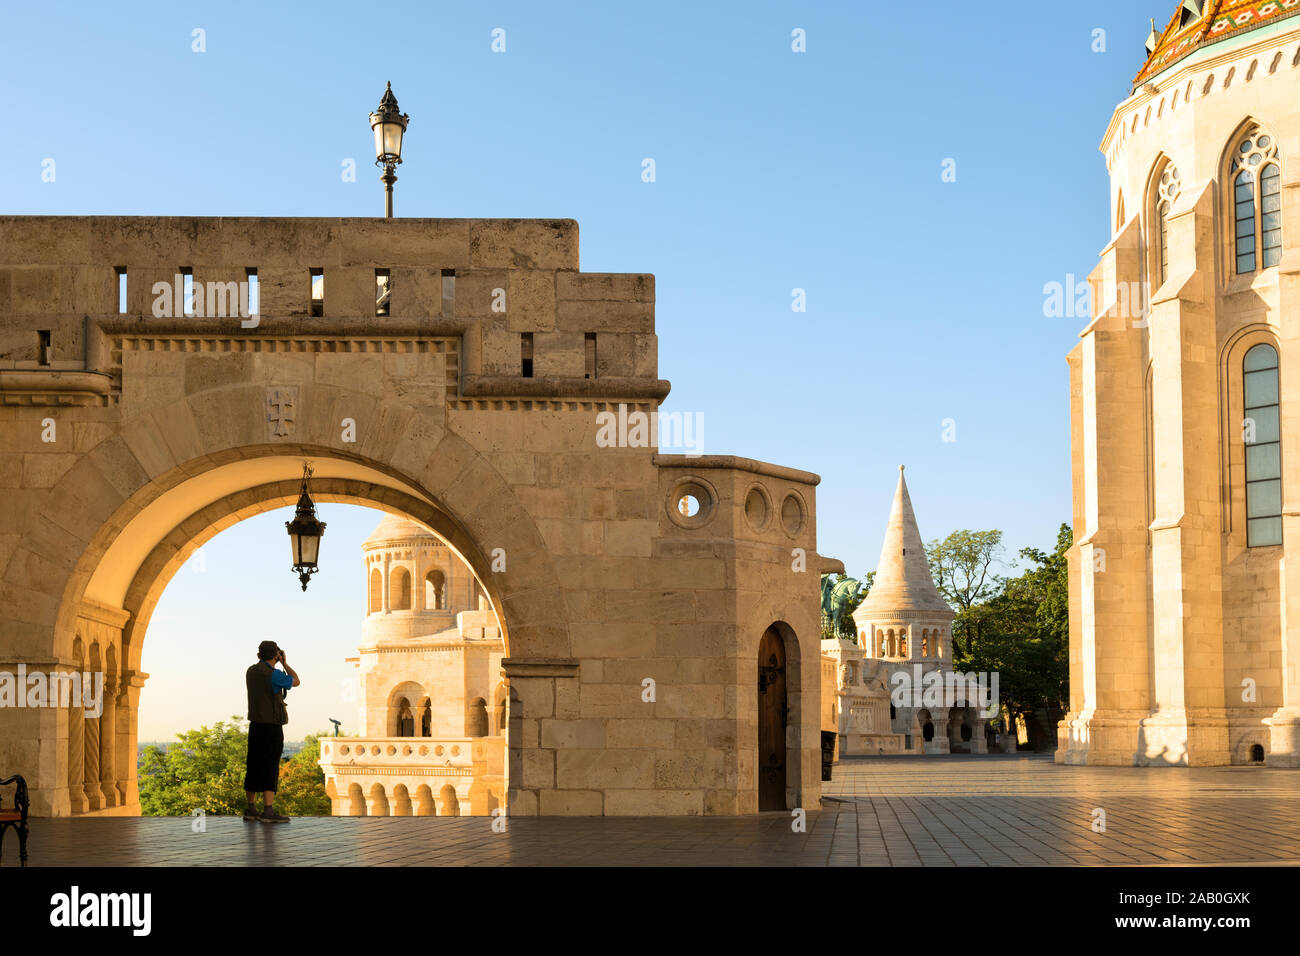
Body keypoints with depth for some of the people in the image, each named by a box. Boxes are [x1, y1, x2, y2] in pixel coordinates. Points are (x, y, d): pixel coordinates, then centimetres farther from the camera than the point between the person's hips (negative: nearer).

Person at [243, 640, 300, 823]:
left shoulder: (251, 672, 7)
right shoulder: (274, 675, -16)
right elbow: (296, 682, 1)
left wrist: (261, 660, 25)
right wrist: (284, 663, 9)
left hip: (255, 725, 8)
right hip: (272, 727, -8)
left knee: (254, 767, 12)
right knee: (270, 769, -8)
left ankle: (250, 809, 17)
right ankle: (268, 811, -12)